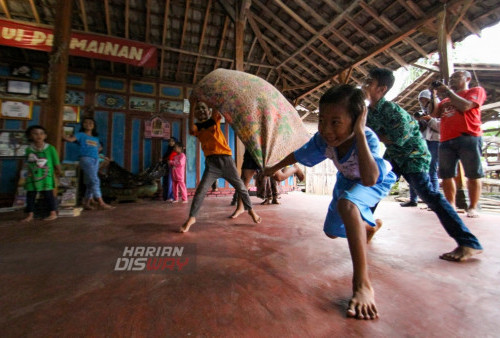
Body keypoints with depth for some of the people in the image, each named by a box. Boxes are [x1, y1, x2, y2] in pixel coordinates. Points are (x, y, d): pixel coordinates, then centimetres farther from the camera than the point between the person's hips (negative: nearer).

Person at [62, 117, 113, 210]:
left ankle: (86, 203, 15)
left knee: (90, 183, 8)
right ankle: (101, 203, -18)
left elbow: (99, 148, 35)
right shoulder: (81, 135, 7)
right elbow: (70, 139, -9)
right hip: (86, 159, -6)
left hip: (95, 160, 6)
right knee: (95, 181, -15)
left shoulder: (96, 138, 21)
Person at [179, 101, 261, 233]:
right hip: (211, 162, -1)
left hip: (226, 159, 1)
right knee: (200, 190, -10)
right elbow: (191, 130, -15)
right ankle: (191, 218, 4)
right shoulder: (197, 127, 9)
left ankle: (251, 210, 24)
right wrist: (192, 107, -12)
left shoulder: (214, 120, 13)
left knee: (240, 187, 7)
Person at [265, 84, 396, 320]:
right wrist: (273, 169, 1)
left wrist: (359, 133, -53)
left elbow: (369, 179, -56)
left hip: (378, 180, -5)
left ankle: (362, 284, -30)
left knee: (346, 203, -40)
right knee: (332, 232, 12)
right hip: (348, 179, 5)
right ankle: (370, 226, 46)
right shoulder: (323, 140, -29)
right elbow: (298, 156, -11)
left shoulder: (367, 138, -40)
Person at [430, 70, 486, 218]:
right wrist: (433, 95, 11)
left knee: (473, 174, -3)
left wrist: (448, 91, 3)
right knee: (446, 175, 0)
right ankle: (450, 205, 7)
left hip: (468, 138, -4)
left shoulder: (476, 90, 14)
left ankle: (472, 207, 4)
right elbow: (435, 113, 15)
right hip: (446, 141, 5)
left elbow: (464, 106, -5)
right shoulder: (446, 99, 28)